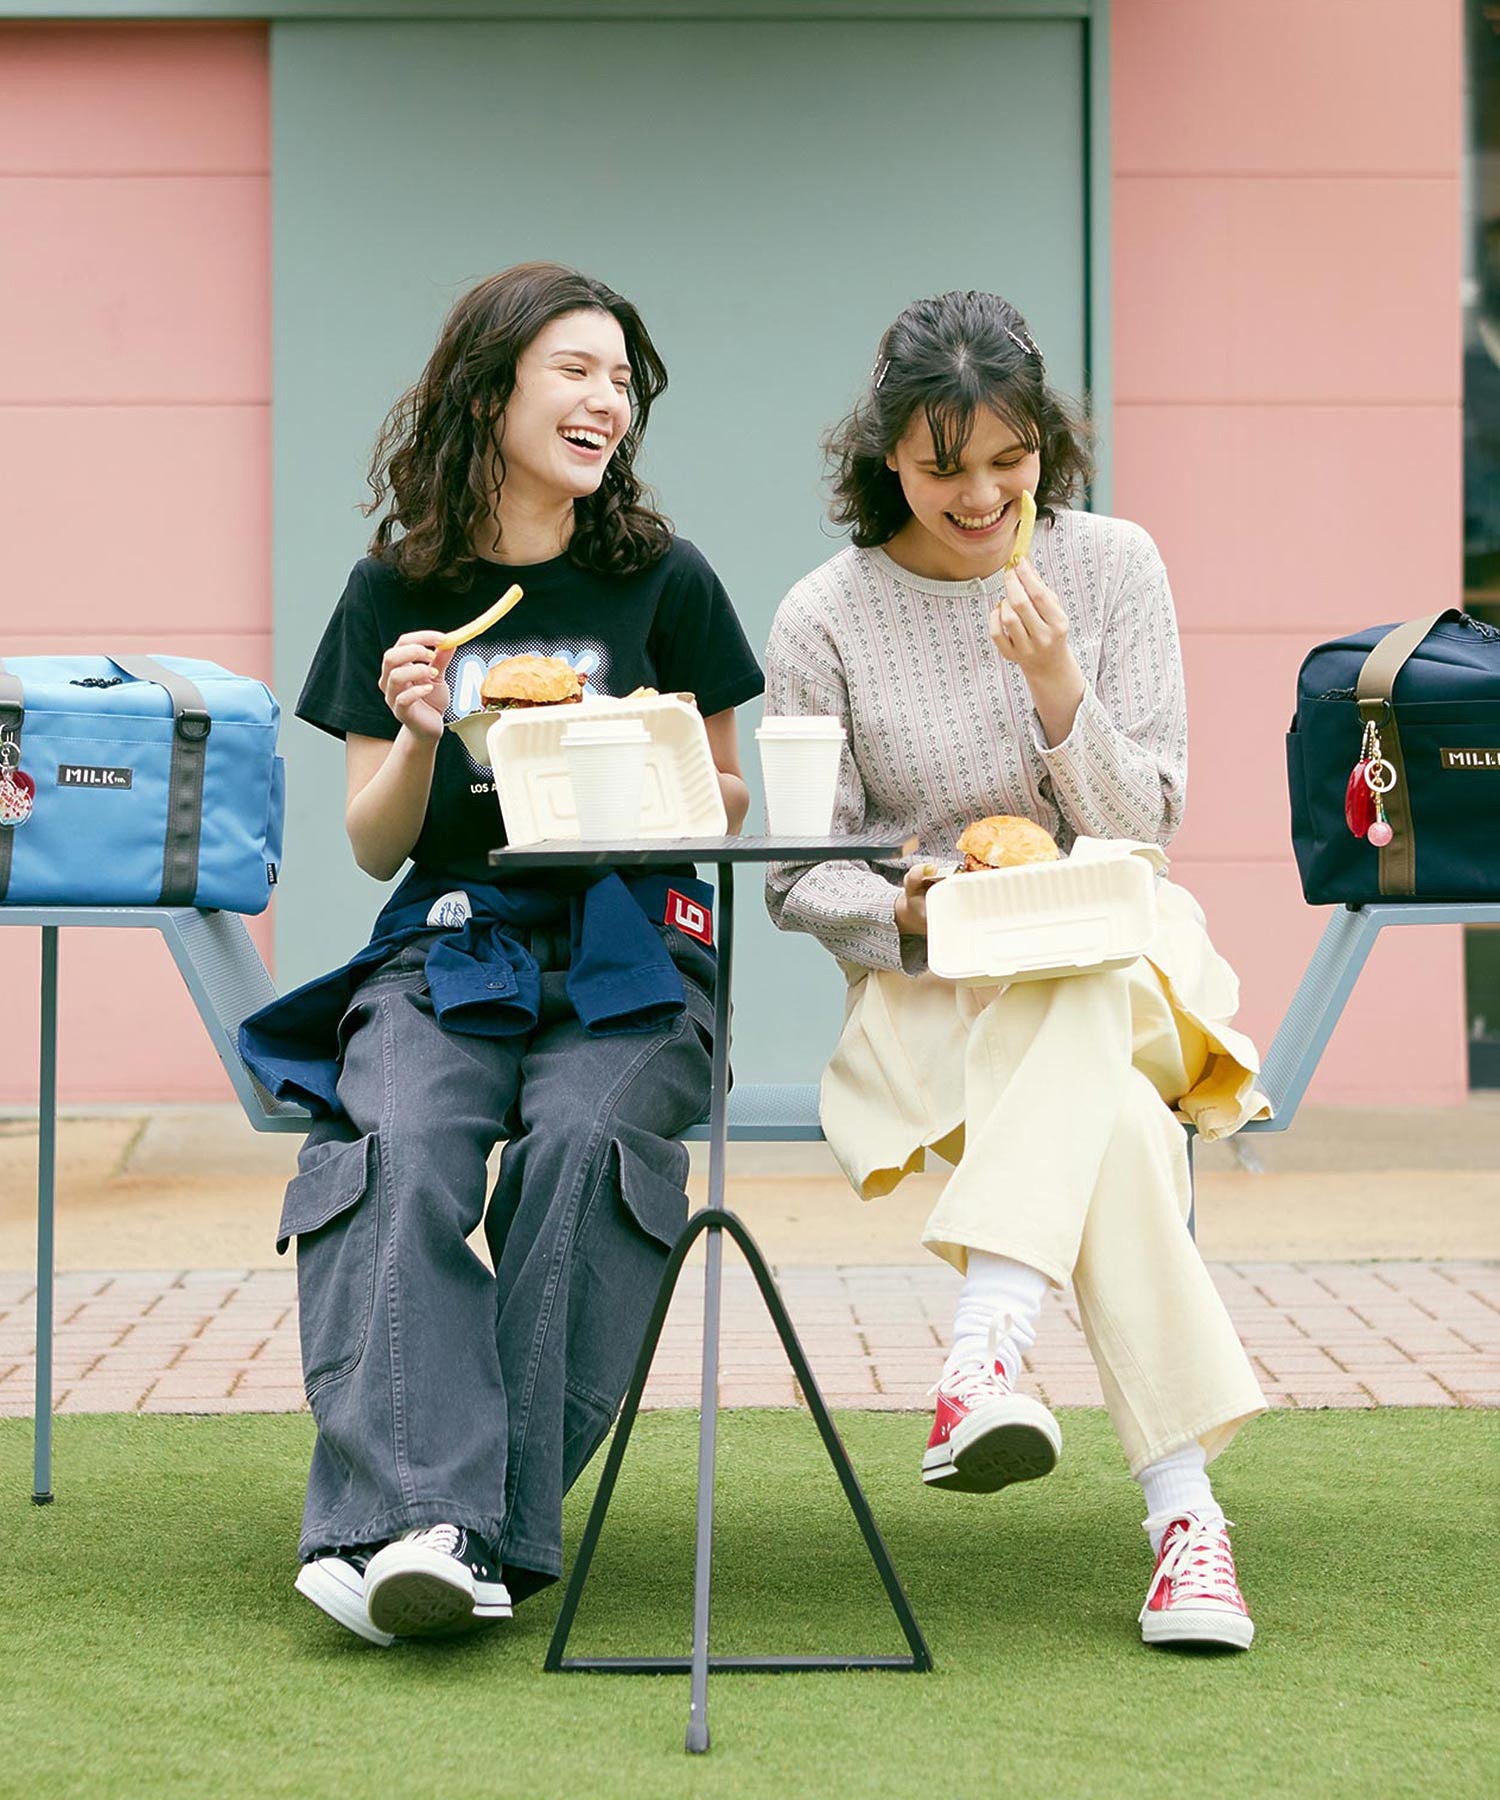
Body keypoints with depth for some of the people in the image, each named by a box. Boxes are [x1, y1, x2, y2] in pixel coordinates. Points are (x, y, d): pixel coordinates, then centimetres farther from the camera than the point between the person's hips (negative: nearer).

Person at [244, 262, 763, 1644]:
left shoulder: (664, 581, 6)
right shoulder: (397, 590, 8)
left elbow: (732, 803, 13)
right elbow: (376, 847, 11)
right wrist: (418, 738, -9)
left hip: (627, 951, -1)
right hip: (446, 945, 1)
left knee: (582, 1143, -33)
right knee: (399, 1146, -32)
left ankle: (501, 1529, -30)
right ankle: (408, 1521, -43)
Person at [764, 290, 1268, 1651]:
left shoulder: (1113, 567, 4)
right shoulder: (827, 622, 0)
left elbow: (1143, 824, 1)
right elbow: (796, 875, 3)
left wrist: (1059, 689, -17)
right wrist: (907, 910, -20)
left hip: (1116, 966, 1)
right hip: (924, 991, -1)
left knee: (1083, 994, -40)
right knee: (1119, 1133, -36)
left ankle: (987, 1352, -52)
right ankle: (1184, 1512, -43)